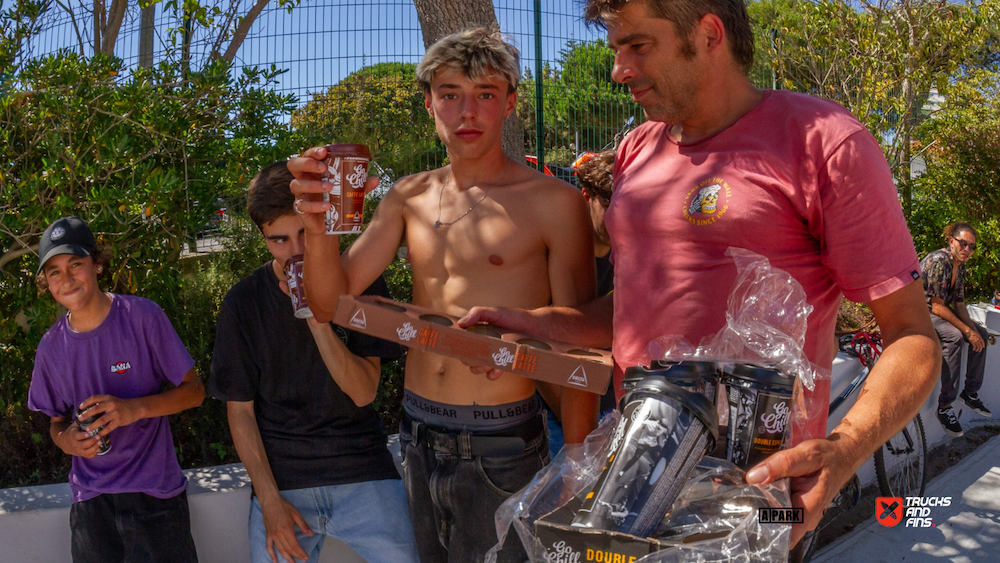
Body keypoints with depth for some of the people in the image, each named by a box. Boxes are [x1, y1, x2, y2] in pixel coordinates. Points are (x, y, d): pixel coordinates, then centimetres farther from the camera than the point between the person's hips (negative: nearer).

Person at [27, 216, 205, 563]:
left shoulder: (142, 316, -9)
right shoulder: (51, 347, 3)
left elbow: (193, 390, -5)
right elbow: (58, 420, 16)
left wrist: (134, 409, -20)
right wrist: (66, 440, -7)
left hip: (154, 493, -3)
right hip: (90, 501, 4)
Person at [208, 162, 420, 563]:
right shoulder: (244, 303, -2)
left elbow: (363, 392, -8)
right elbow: (240, 410, 1)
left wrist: (317, 319, -21)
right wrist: (270, 499, -6)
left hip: (363, 473, 0)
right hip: (281, 478, 1)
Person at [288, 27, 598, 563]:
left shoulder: (554, 202, -9)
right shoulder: (409, 197, 6)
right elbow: (331, 302, 2)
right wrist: (320, 230, -19)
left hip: (500, 449, -4)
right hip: (418, 439, 5)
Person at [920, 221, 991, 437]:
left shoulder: (960, 266, 5)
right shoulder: (939, 261, -23)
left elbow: (959, 305, 9)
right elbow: (937, 307, -25)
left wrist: (974, 330, -8)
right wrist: (967, 331, -23)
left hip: (940, 311, 10)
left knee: (981, 334, 5)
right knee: (954, 337, -31)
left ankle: (970, 392, 14)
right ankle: (944, 407, -28)